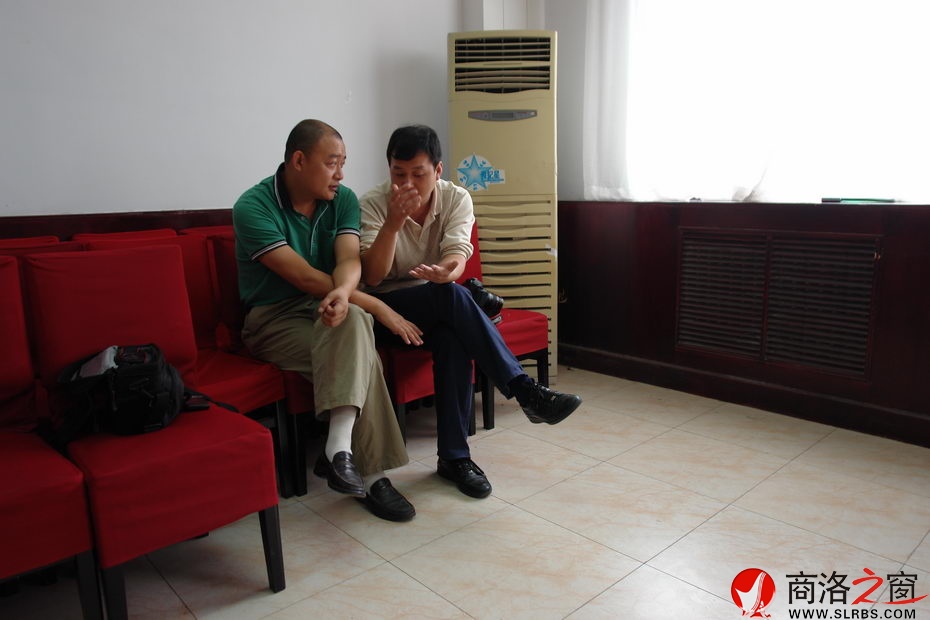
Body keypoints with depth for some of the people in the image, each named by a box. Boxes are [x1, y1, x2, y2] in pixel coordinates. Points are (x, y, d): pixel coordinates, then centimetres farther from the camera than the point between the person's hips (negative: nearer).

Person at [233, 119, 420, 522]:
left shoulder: (343, 199, 4)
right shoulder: (252, 208, -14)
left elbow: (349, 259, -13)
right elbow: (305, 278, -22)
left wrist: (343, 292, -38)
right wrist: (378, 307, -24)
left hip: (327, 308, 4)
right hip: (274, 318, -4)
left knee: (352, 321, -34)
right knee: (360, 355, -31)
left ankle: (340, 448, -33)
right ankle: (370, 475, -27)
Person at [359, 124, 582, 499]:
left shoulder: (456, 199, -5)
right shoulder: (373, 205, -12)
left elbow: (457, 257, -22)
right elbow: (372, 276, -22)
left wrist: (444, 271, -47)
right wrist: (393, 223, -37)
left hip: (437, 307, 3)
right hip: (387, 308, -2)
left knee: (453, 338, -33)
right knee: (451, 297, -33)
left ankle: (454, 456, -22)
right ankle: (524, 390, -31)